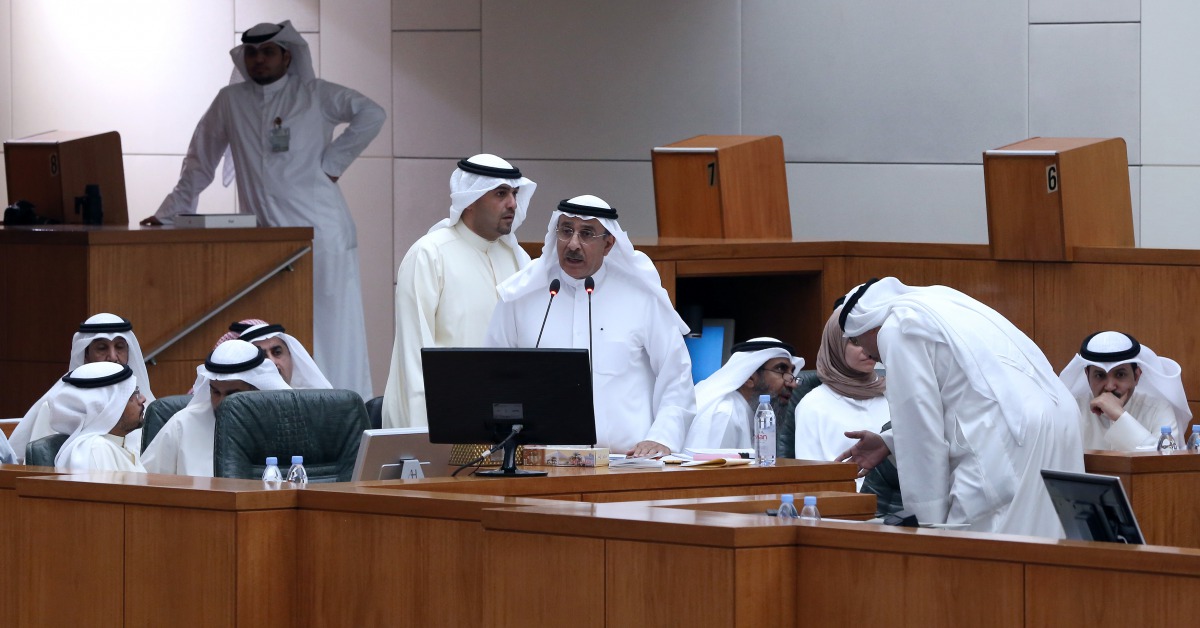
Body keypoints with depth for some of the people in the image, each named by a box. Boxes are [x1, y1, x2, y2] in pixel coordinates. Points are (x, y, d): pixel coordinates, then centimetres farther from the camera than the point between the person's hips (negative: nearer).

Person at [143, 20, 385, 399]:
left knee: (332, 332, -5)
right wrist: (170, 212, 11)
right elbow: (201, 161, 16)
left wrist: (333, 162, -6)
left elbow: (370, 114, -1)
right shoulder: (230, 102, 12)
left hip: (319, 230, -3)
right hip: (263, 237, 3)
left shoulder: (315, 95, 4)